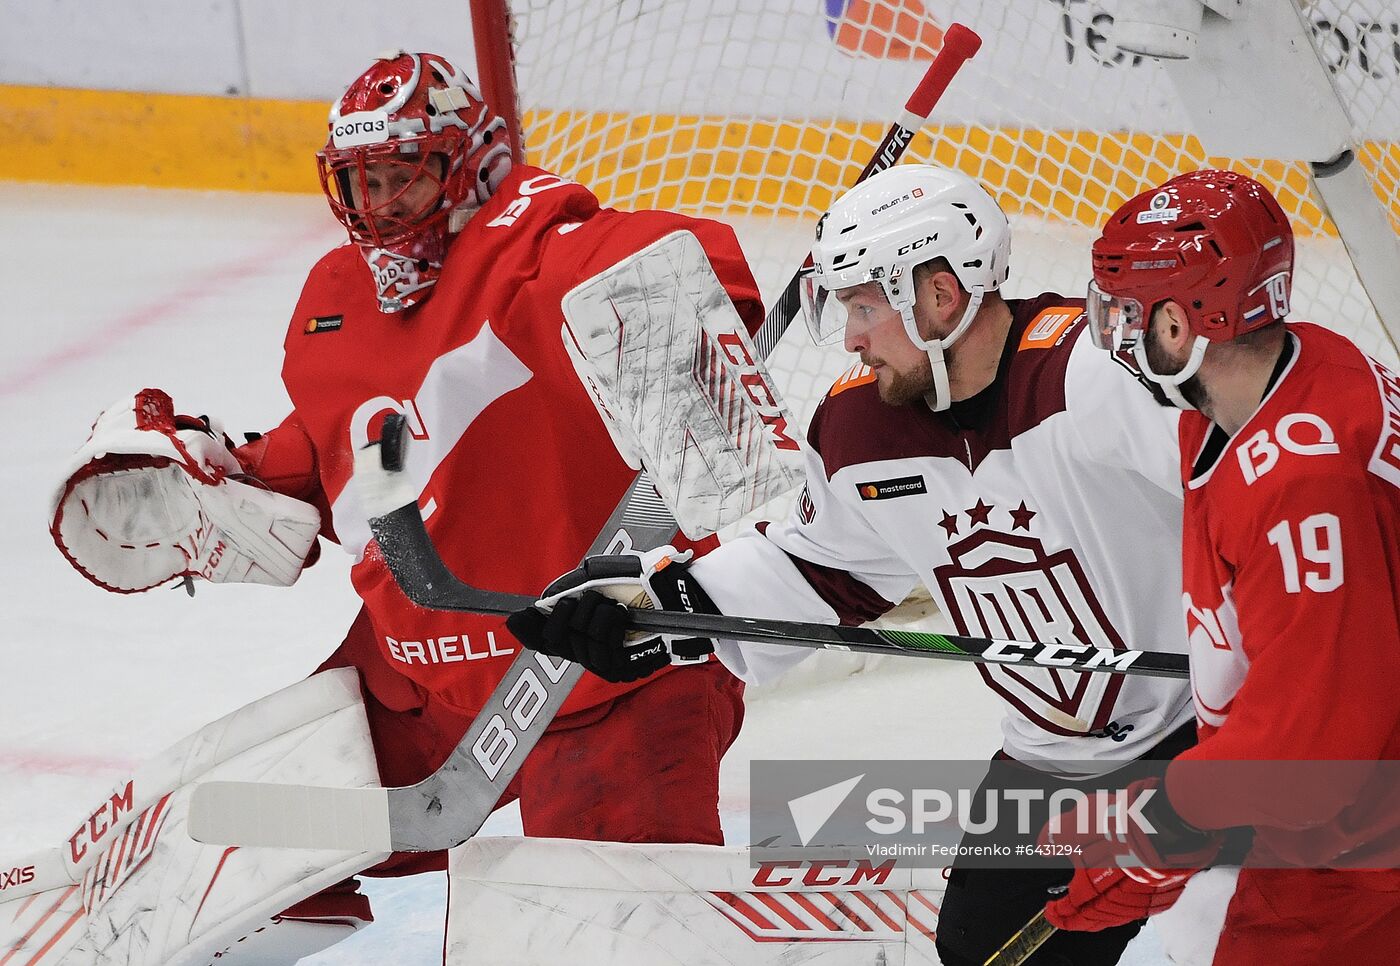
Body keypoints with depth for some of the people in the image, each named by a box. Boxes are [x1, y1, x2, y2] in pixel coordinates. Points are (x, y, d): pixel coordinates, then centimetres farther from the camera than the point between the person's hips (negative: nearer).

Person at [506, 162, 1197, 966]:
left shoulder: (1096, 370, -26)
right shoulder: (858, 429, -2)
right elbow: (816, 572, 13)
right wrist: (661, 608, 4)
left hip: (1207, 728, -7)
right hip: (1050, 762, 7)